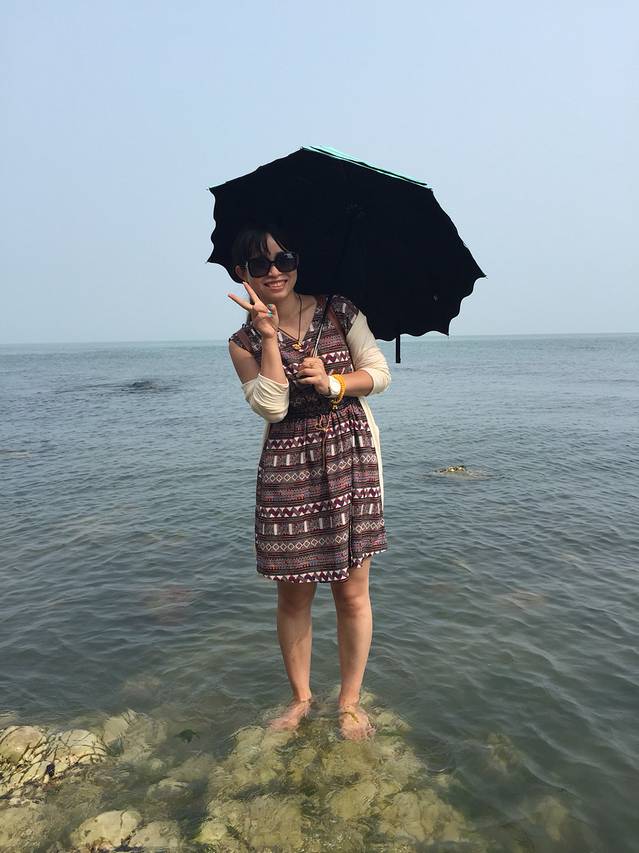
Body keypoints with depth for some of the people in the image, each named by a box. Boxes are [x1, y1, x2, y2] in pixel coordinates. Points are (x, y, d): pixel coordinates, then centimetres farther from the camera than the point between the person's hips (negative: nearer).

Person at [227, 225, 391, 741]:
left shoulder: (340, 313, 3)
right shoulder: (244, 342, 1)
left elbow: (380, 373, 3)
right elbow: (271, 407, -13)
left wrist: (332, 383, -14)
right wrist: (269, 336, -15)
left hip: (352, 457, 0)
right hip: (287, 467, 0)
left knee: (352, 592, 5)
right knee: (294, 594, 9)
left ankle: (350, 702, 26)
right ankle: (301, 697, 32)